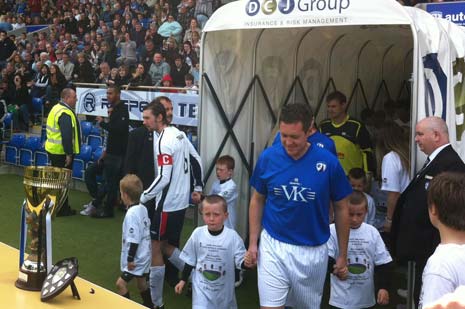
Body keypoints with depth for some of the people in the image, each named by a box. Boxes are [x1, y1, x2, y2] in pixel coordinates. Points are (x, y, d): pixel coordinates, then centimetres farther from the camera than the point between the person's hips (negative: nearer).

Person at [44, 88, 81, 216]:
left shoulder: (57, 108, 12)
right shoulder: (65, 113, -21)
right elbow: (66, 135, -26)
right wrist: (69, 154, -23)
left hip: (53, 149, 10)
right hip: (61, 152, -10)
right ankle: (62, 209, 7)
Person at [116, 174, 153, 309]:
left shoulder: (131, 214, -23)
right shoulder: (143, 208, 4)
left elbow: (134, 240, -24)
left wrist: (130, 259, -17)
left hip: (136, 257, -10)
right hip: (144, 255, 10)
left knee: (121, 283, -6)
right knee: (141, 282, 21)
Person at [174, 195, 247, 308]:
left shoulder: (232, 236, -16)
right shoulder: (197, 234, -10)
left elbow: (240, 261, -14)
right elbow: (190, 260, 3)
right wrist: (183, 280, 7)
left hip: (224, 288, 0)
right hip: (201, 287, 0)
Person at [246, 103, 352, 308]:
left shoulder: (328, 162, -12)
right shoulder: (267, 157, -8)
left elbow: (341, 209, -1)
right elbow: (257, 201, 5)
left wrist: (343, 255, 3)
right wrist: (252, 243, 1)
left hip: (313, 251, 0)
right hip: (273, 246, 0)